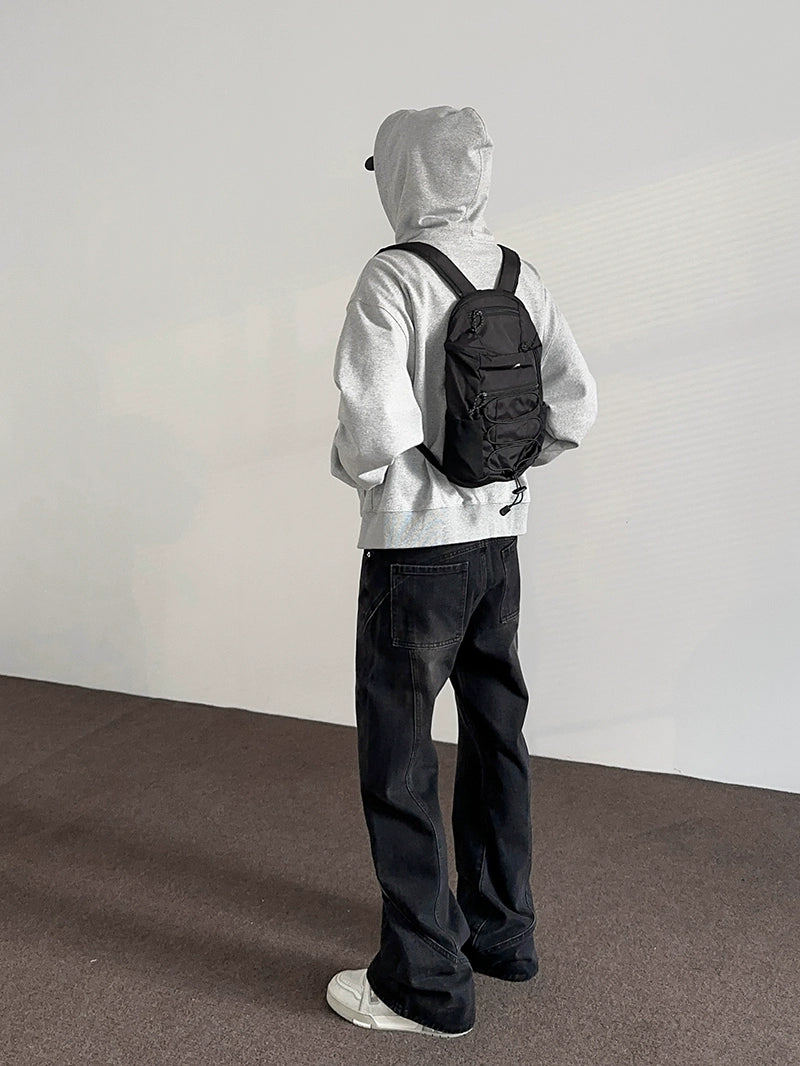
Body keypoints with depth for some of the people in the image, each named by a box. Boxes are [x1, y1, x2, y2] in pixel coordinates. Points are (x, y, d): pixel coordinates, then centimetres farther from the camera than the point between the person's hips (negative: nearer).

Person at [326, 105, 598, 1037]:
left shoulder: (392, 278, -16)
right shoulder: (518, 276, 5)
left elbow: (377, 427, -25)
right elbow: (574, 406, 3)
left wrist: (350, 464, -4)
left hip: (415, 547, -7)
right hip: (498, 538, 7)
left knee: (397, 760, 5)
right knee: (494, 735, 18)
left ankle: (425, 982, 16)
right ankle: (500, 928, 34)